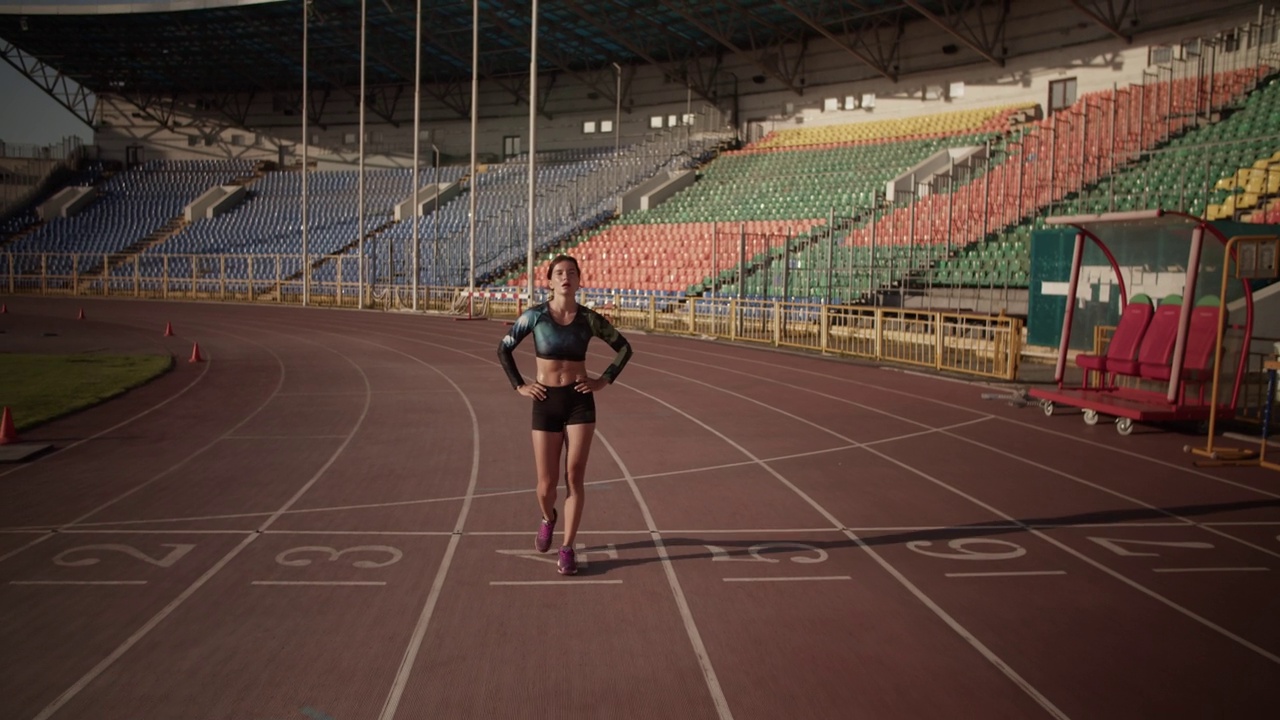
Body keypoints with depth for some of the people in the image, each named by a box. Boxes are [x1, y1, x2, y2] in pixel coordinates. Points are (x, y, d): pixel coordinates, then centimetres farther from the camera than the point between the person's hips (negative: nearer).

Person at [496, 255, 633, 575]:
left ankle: (567, 549, 6)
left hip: (580, 401, 0)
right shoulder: (534, 315, -5)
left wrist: (604, 381, 1)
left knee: (574, 477, -5)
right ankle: (548, 519, 38)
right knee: (547, 483, 3)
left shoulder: (589, 319, -3)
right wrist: (519, 386, 1)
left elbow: (624, 347, 9)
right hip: (546, 403, 0)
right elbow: (503, 349, 7)